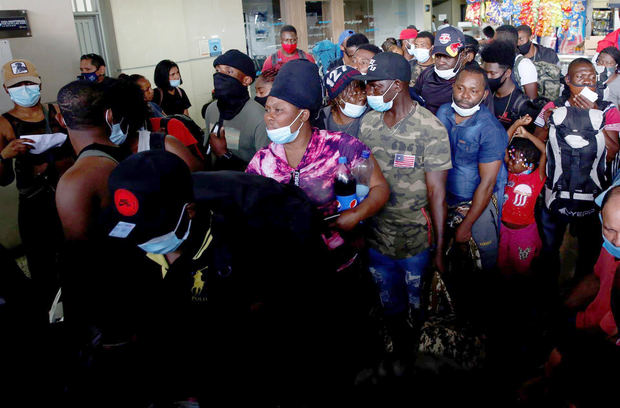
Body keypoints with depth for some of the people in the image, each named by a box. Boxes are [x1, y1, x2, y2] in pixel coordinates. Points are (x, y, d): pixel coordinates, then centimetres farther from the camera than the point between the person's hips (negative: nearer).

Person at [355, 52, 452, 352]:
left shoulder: (431, 129, -15)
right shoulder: (368, 122, 0)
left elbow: (436, 192, -15)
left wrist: (440, 248, -13)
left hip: (416, 241, -4)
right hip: (376, 239, 4)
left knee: (420, 307, 14)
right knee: (390, 306, 21)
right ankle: (399, 348, 46)